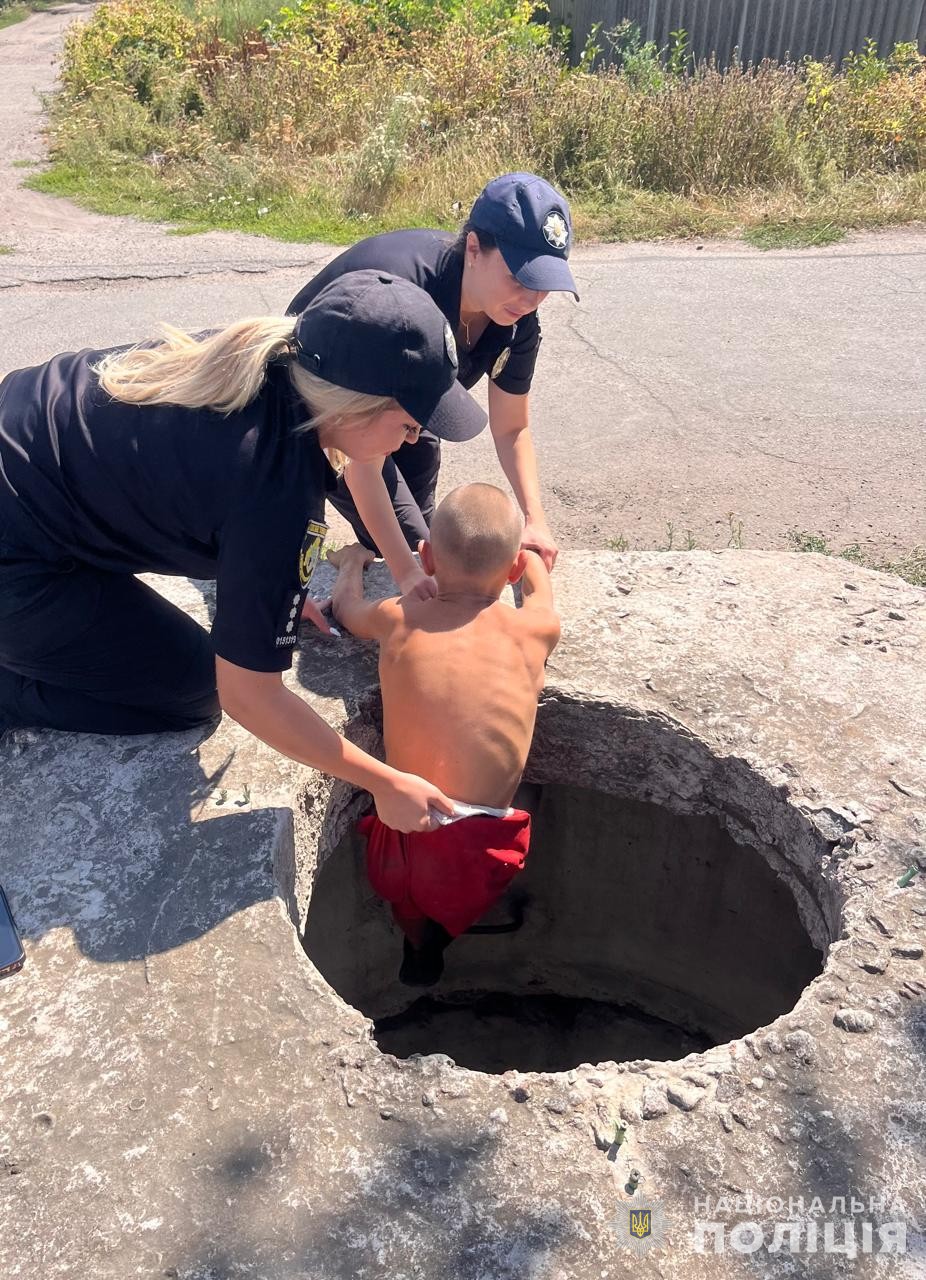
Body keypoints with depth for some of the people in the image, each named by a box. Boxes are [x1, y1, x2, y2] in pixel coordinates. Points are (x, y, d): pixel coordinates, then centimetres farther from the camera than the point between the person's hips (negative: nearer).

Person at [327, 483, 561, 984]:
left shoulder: (397, 619, 4)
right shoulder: (536, 629, 4)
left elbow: (345, 607, 28)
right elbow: (536, 577, 30)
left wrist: (353, 562, 49)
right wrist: (531, 556, 51)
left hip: (403, 843, 1)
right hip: (479, 853, -1)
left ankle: (419, 943, 31)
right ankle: (437, 939, 18)